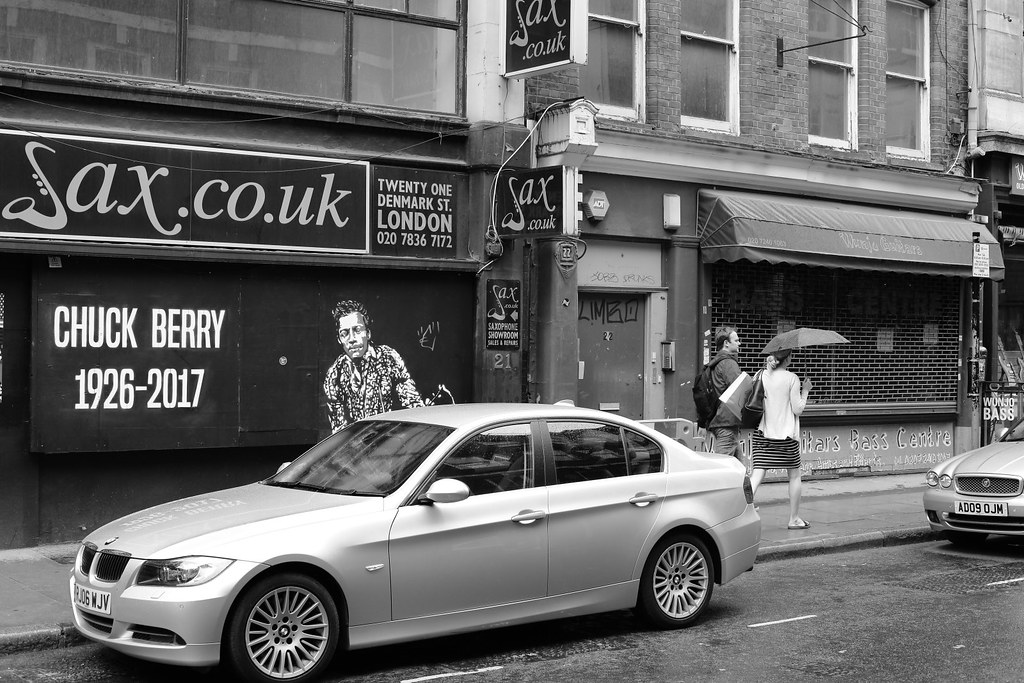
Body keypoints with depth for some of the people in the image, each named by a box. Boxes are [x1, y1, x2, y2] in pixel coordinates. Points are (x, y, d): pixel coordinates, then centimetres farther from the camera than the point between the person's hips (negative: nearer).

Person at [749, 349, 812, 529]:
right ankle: (794, 519, 22)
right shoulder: (791, 379, -10)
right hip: (786, 434, -3)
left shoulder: (760, 376, 1)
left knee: (757, 474, -2)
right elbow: (798, 409, -9)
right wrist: (805, 391, 7)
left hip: (762, 433, 3)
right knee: (794, 476, 14)